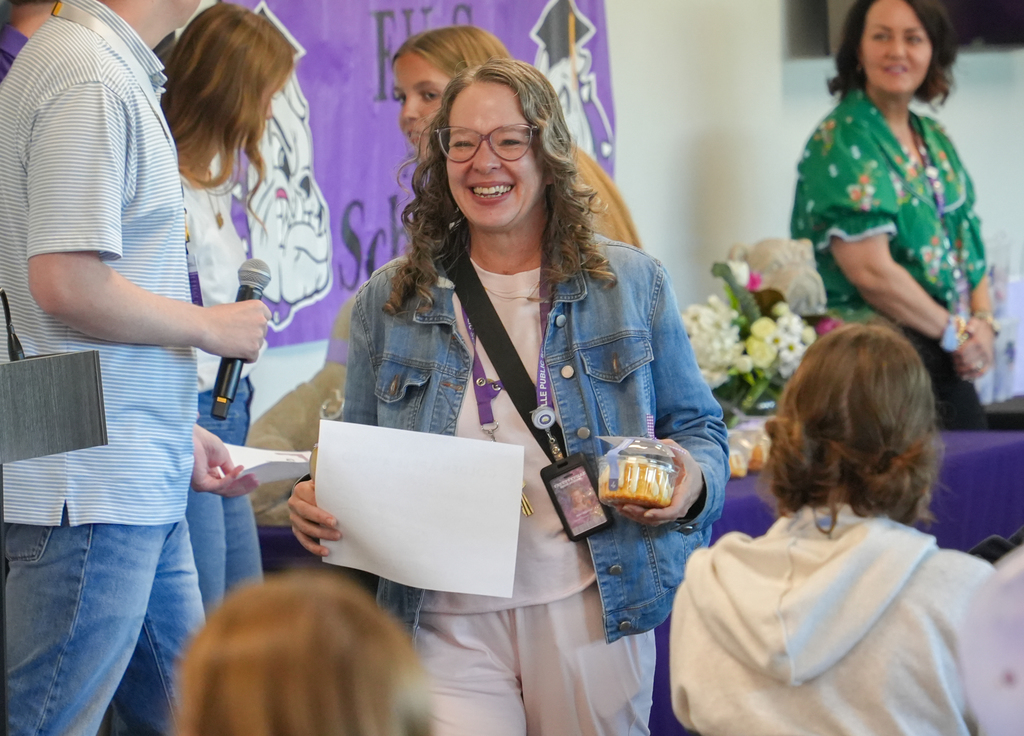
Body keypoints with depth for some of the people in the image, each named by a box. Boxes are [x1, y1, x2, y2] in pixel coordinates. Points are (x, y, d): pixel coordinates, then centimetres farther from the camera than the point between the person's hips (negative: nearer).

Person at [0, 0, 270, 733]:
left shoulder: (119, 74, 16)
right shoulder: (92, 82, -15)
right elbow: (64, 283, -23)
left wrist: (173, 426, 18)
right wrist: (210, 325, -9)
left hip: (139, 488, 10)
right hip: (91, 484, -10)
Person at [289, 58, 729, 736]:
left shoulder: (632, 284, 7)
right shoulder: (390, 300, 9)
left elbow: (697, 426, 12)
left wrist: (692, 483, -10)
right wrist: (316, 501, -7)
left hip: (592, 609, 0)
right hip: (449, 623, 0)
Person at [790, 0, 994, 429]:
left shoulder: (934, 140, 16)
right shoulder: (841, 143, -10)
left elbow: (966, 240, 17)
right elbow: (872, 272, -17)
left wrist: (982, 322, -2)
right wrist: (955, 332, -8)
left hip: (947, 361, 8)